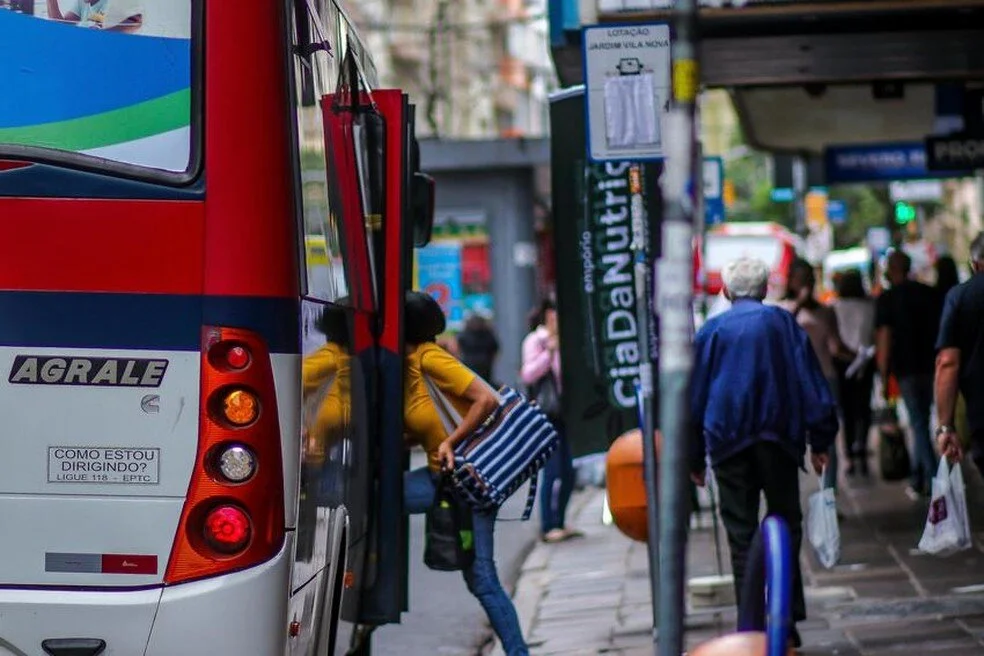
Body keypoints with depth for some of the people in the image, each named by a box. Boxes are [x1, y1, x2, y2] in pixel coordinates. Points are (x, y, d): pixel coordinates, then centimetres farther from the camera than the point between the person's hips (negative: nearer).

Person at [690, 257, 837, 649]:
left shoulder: (710, 331, 6)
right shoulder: (784, 324, 6)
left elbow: (694, 398, 9)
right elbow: (813, 386, 4)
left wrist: (694, 457, 15)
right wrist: (820, 442, 7)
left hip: (728, 443, 0)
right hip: (780, 439, 0)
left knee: (741, 533, 2)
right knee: (786, 525, 8)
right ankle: (787, 620, 0)